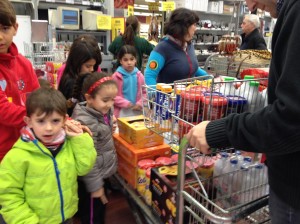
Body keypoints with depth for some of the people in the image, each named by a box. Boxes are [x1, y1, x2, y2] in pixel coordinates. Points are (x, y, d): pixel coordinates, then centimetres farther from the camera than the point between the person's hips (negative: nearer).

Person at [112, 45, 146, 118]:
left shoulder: (139, 75, 3)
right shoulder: (116, 76, -8)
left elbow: (145, 92, 8)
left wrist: (140, 104, -7)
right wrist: (126, 103, -15)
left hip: (137, 111, 3)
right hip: (121, 111, -3)